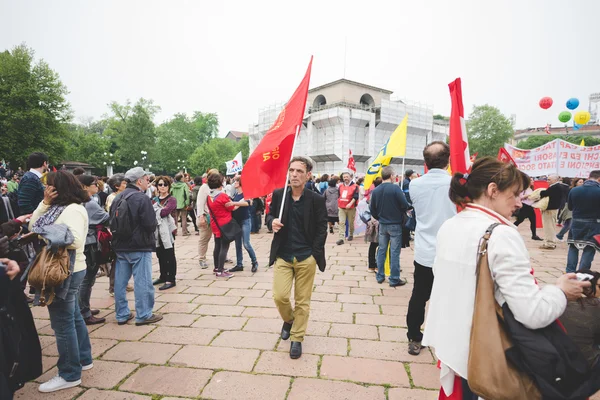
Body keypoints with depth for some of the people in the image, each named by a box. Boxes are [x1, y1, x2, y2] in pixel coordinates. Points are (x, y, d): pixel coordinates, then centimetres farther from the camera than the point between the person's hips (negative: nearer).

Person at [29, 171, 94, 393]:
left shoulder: (73, 210, -19)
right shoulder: (58, 207, 11)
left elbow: (75, 240, -30)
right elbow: (33, 225, 9)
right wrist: (45, 203, 0)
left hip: (67, 271, -10)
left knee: (63, 323, 0)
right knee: (73, 317, 19)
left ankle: (70, 375, 13)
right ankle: (84, 359, 35)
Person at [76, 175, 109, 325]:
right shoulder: (90, 204, -17)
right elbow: (107, 218, -13)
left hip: (83, 243, 9)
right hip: (89, 244, -9)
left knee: (85, 278, 18)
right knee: (87, 279, -2)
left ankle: (84, 309, 30)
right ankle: (85, 315, 6)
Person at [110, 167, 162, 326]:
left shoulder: (117, 198, 9)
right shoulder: (142, 198, -15)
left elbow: (112, 222, 15)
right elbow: (151, 224, -19)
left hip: (120, 246, 8)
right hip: (139, 247, -8)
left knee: (120, 281, 12)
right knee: (143, 281, 1)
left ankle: (122, 314, 22)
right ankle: (144, 315, 8)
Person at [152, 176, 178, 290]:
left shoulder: (171, 200, -4)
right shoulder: (155, 200, 16)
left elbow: (164, 212, -19)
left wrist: (154, 209, -6)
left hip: (167, 230, -6)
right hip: (157, 231, 6)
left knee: (169, 256, -1)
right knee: (160, 255, 13)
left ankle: (171, 280, 4)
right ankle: (163, 276, 27)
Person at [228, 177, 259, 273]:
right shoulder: (235, 195, 10)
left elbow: (246, 203, -29)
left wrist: (234, 203, -41)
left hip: (245, 221, -6)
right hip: (236, 221, 7)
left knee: (246, 244, -8)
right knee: (237, 244, 8)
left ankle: (254, 262, 9)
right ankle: (239, 265, 16)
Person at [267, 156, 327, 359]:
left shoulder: (316, 199, -7)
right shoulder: (278, 194, -1)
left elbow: (321, 229, -3)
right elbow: (270, 214, 13)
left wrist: (314, 254, -9)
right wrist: (272, 222, -11)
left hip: (306, 257, -1)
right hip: (282, 256, 2)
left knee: (302, 301, 8)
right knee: (279, 296, -2)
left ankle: (297, 339, 27)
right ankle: (289, 320, 32)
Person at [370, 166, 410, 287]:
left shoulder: (375, 191, -1)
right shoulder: (395, 188, -16)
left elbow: (373, 210, 3)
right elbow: (405, 206, -16)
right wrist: (400, 212, 6)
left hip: (382, 225, 5)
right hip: (395, 225, -5)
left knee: (381, 251, 14)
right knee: (394, 252, 3)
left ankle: (380, 276, 22)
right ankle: (394, 279, 11)